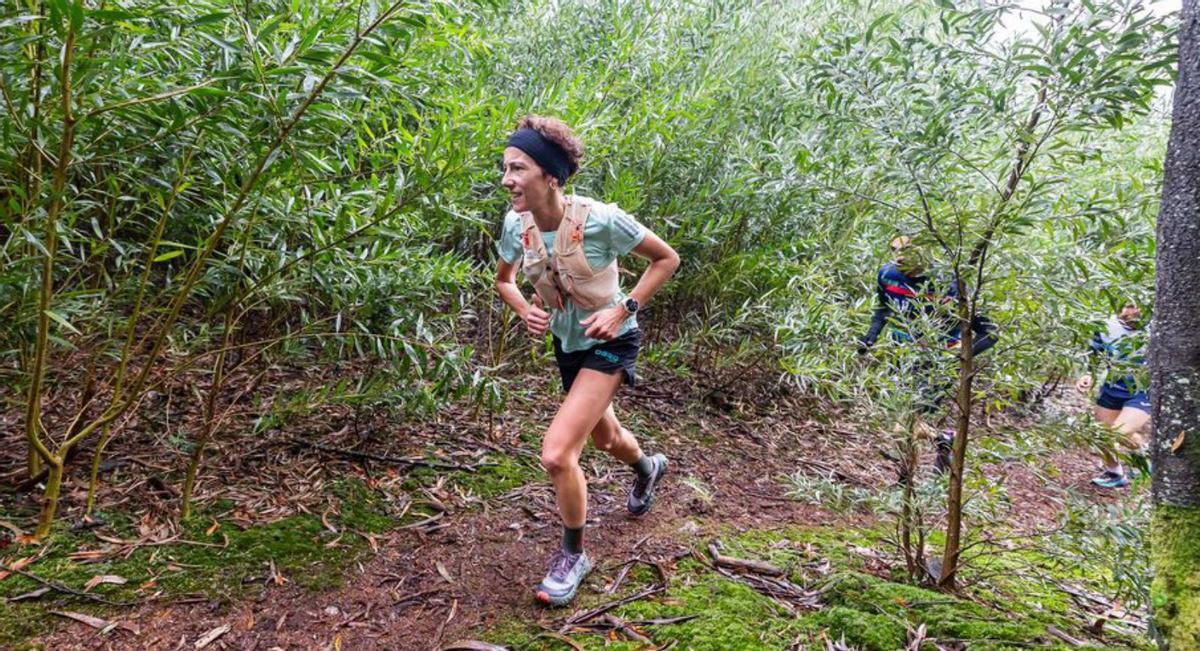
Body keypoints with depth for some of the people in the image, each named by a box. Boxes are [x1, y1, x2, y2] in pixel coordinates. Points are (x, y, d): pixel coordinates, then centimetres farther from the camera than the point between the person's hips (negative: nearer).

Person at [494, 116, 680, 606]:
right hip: (566, 343, 6)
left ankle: (573, 555, 7)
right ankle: (648, 468, 64)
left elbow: (666, 259, -15)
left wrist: (622, 311, -23)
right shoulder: (516, 224, -13)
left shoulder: (600, 219, -29)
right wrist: (525, 311, -14)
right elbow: (503, 280, 7)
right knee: (603, 437, 27)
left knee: (556, 452, -19)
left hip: (610, 343, -6)